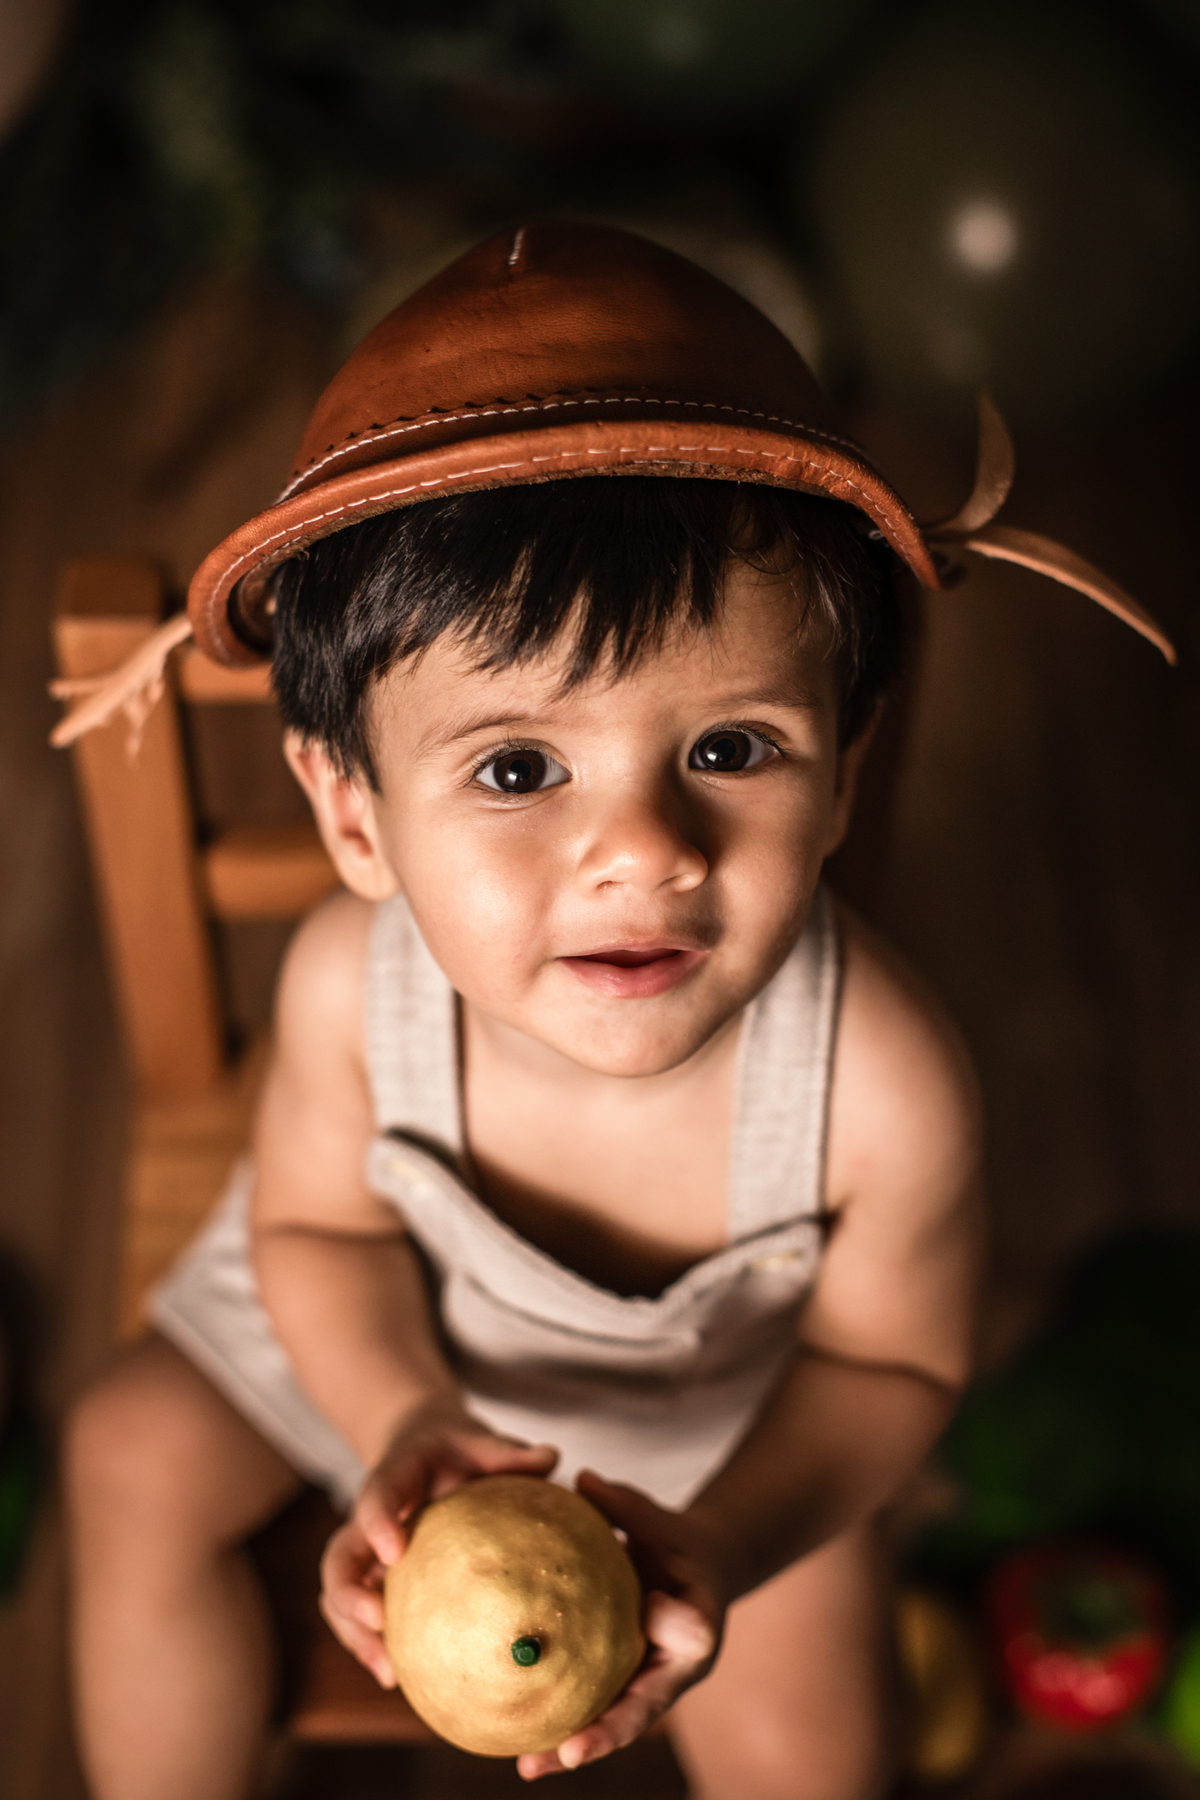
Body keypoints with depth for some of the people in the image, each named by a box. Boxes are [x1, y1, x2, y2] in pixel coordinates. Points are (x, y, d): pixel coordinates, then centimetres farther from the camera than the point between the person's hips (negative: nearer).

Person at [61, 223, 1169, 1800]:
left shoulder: (886, 1091, -40)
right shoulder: (351, 978, -34)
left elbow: (888, 1358, -18)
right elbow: (320, 1217, -12)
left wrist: (723, 1543, -34)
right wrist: (408, 1419, -30)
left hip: (734, 1392, -1)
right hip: (399, 1326, 2)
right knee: (137, 1462, 6)